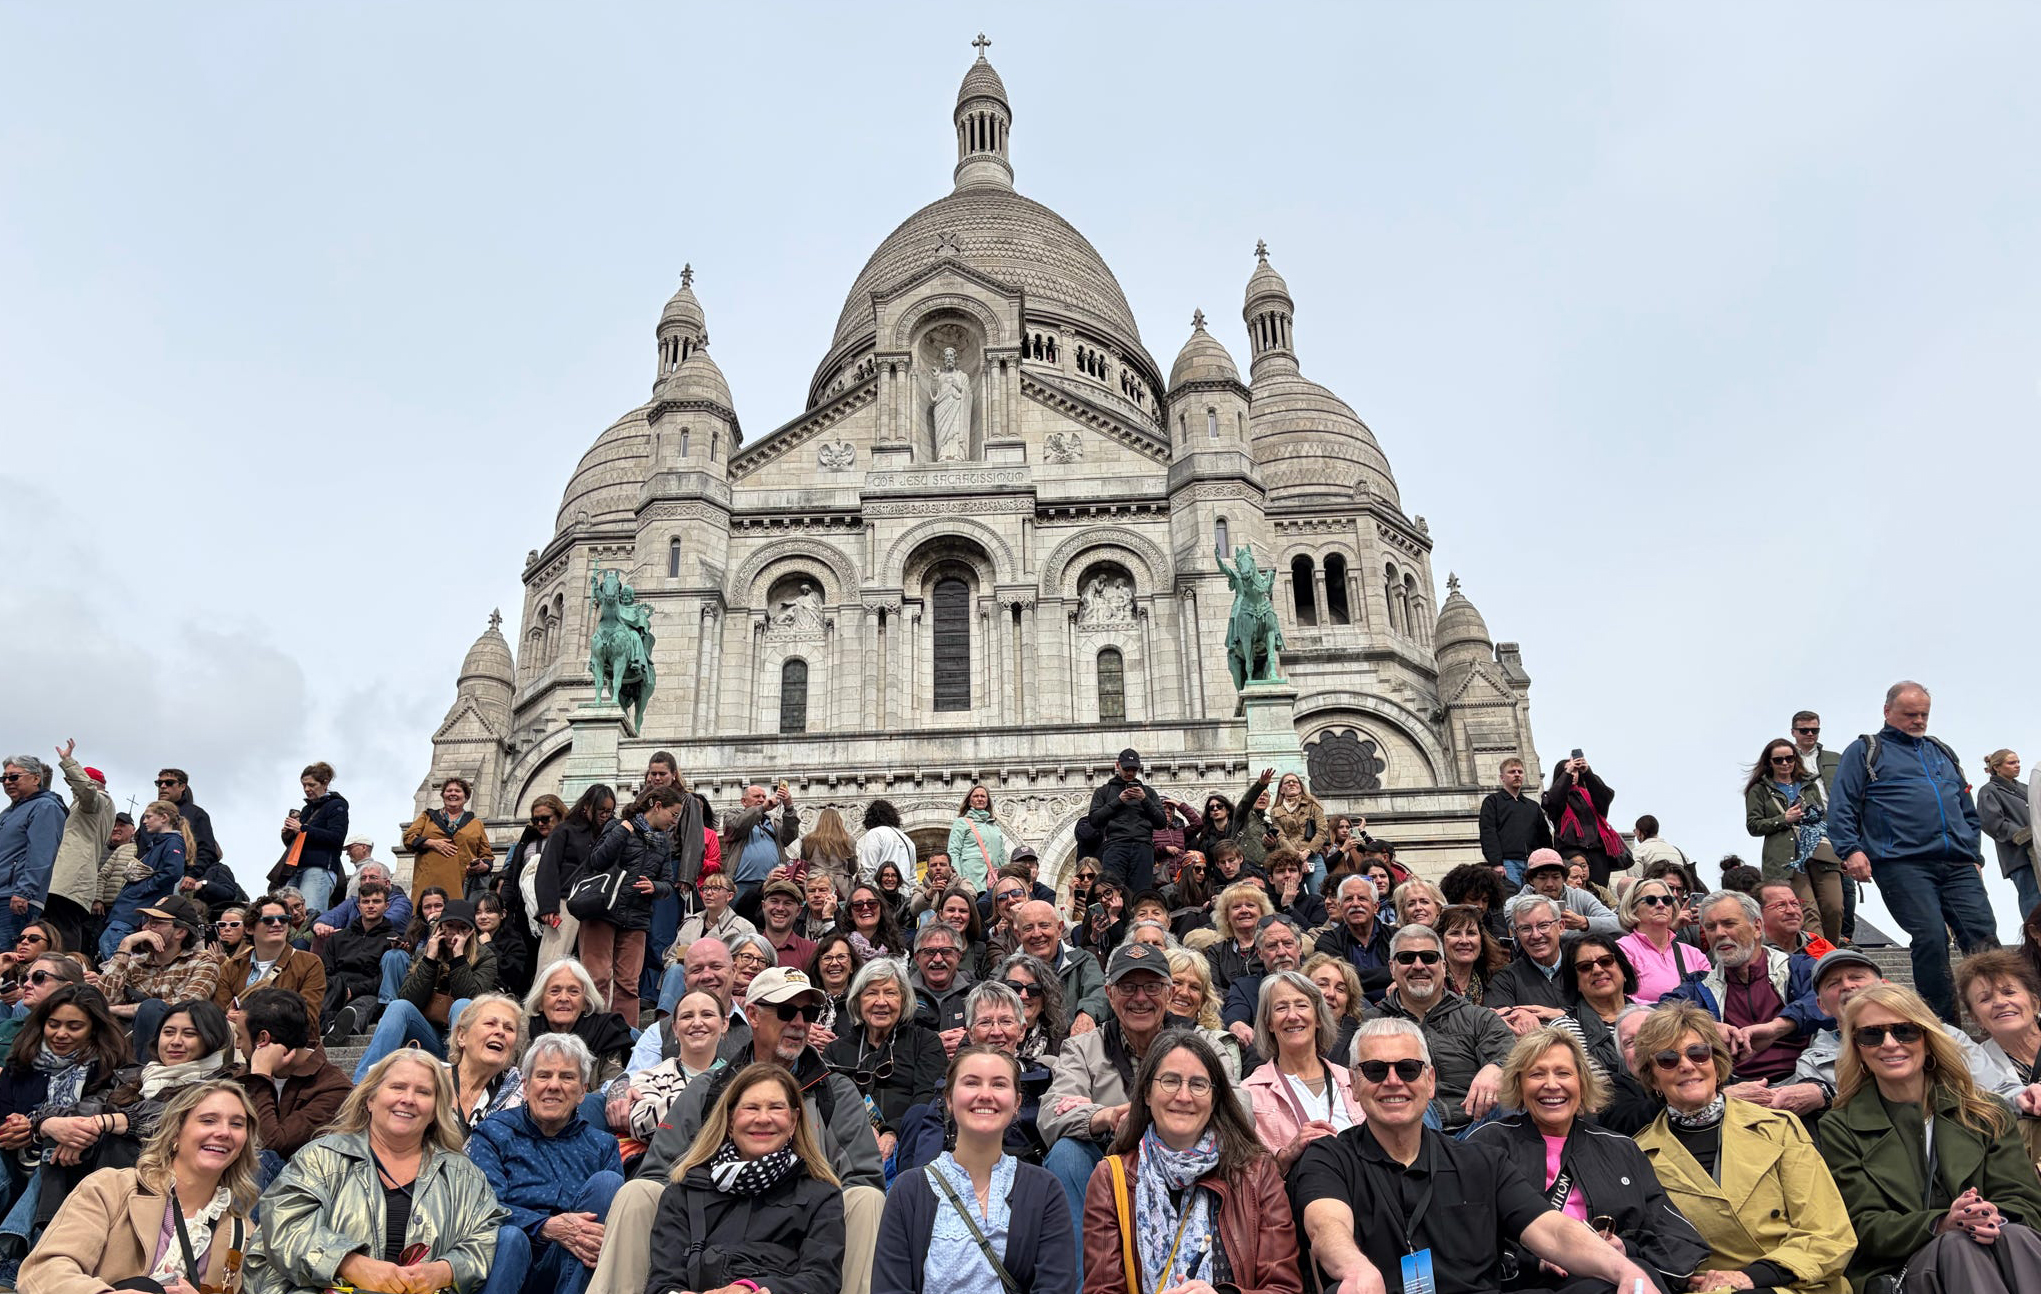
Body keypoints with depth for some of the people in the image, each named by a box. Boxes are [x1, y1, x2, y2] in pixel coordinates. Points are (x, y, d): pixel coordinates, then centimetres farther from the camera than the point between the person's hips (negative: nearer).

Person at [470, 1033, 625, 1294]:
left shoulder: (601, 1144, 18)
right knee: (509, 1236, -37)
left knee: (607, 1182, -21)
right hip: (510, 1262, -2)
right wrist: (548, 1227, -23)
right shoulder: (493, 1133, 11)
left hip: (572, 1271, 2)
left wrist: (603, 1240, -21)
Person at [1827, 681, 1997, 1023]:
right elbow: (1841, 806, 0)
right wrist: (1851, 850, -12)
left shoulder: (1943, 753, 27)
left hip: (1958, 866, 5)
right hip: (1902, 864, -5)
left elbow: (1968, 811, 31)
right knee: (1931, 939, -15)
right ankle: (1944, 1025, -7)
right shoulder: (1866, 751, 10)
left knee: (1984, 938, -8)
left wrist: (1974, 855, 20)